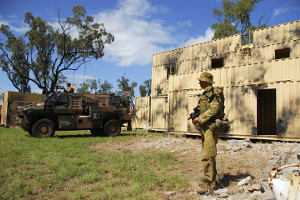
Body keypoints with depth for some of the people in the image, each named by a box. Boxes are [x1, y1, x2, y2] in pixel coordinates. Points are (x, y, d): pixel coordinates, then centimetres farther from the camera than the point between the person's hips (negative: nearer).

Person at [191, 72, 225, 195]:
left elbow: (214, 108, -21)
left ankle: (206, 182, -8)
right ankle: (212, 181, 24)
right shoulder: (205, 93, 20)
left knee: (207, 156, -13)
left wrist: (200, 119, -19)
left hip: (211, 127, -10)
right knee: (208, 155, 14)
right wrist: (195, 116, 9)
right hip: (205, 127, 10)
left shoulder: (213, 92, -10)